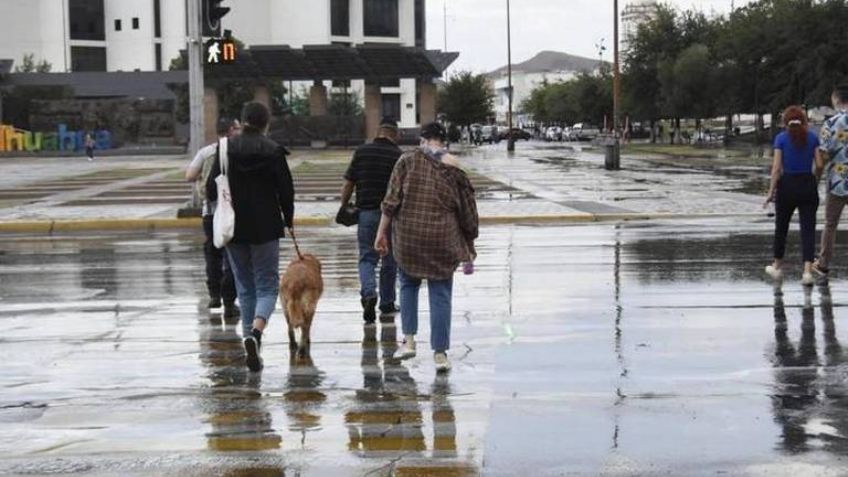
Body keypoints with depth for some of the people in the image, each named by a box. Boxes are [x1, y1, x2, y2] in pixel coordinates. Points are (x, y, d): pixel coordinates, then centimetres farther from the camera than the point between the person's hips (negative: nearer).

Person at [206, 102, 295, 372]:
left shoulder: (227, 150, -2)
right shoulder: (274, 151, -6)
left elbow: (211, 191, -2)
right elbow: (286, 190, -4)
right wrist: (288, 220, 13)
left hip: (234, 228, 2)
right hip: (265, 228, -2)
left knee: (245, 287, 14)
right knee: (267, 286, 3)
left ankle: (251, 337, 15)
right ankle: (255, 332, -22)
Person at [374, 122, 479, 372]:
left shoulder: (408, 160, -2)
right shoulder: (454, 169, 1)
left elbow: (391, 200, -5)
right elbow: (467, 210, 6)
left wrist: (381, 232, 2)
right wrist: (469, 245, 18)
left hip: (407, 235, 0)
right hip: (443, 239, 0)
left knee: (408, 284, 21)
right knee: (441, 294, 7)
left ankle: (409, 339, 14)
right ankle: (440, 353, 6)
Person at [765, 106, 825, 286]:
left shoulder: (781, 138, -4)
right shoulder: (812, 137, 2)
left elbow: (777, 167, -9)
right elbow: (819, 165, -2)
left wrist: (771, 192, -7)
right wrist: (815, 181, 15)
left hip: (787, 185, -1)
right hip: (808, 185, 1)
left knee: (781, 227, 16)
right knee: (808, 229, -1)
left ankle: (777, 267, 29)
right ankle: (807, 271, -15)